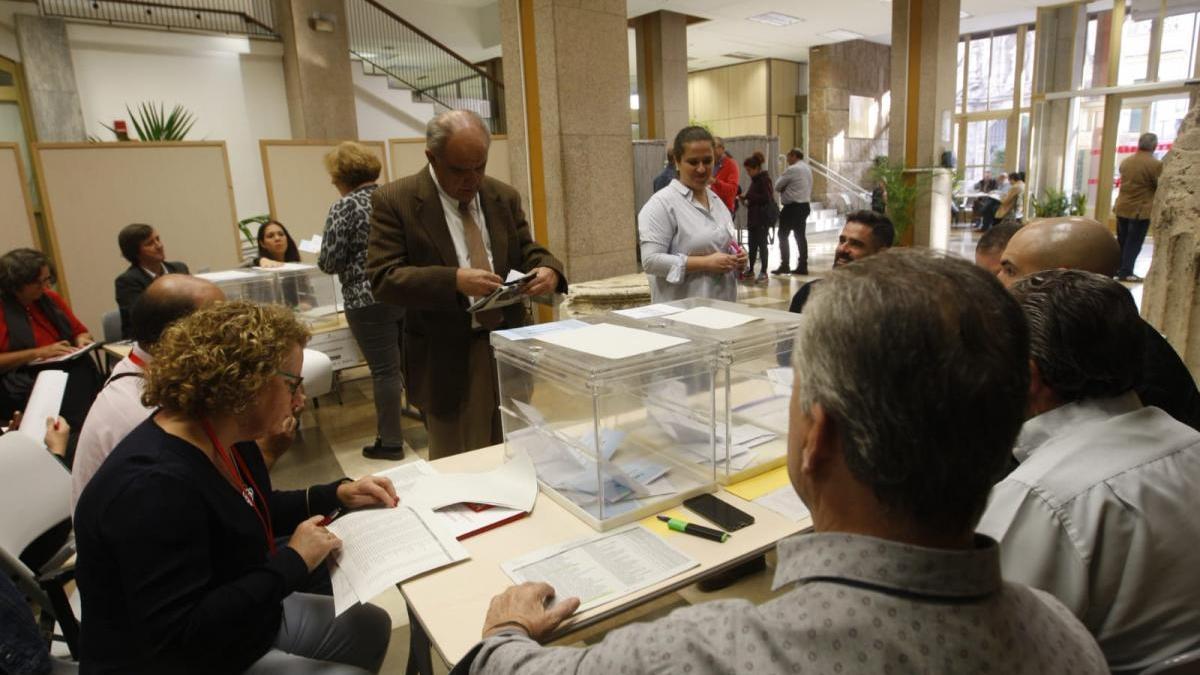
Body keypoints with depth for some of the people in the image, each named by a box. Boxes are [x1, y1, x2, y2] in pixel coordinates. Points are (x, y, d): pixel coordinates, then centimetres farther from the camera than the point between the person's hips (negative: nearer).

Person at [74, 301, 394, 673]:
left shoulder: (224, 438, -4)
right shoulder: (153, 485, -33)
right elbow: (178, 635, -35)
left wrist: (337, 495, 0)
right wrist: (293, 561, -28)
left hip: (241, 622, 9)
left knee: (370, 626, 12)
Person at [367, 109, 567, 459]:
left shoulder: (505, 197, 7)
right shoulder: (394, 200, -7)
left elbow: (528, 253, 9)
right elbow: (383, 278, -14)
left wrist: (548, 270, -16)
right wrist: (455, 281, -29)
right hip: (448, 360, -4)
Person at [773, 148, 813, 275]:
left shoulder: (792, 169, -13)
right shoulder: (807, 169, 15)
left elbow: (777, 186, -9)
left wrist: (784, 189, 11)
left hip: (792, 207, -9)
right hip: (805, 205, 9)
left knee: (783, 236, -1)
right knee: (800, 236, 9)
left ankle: (785, 265, -3)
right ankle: (802, 266, 9)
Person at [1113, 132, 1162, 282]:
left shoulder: (1125, 161, 7)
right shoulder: (1155, 164, -13)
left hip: (1122, 207, 6)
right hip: (1141, 209, -6)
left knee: (1121, 241, 14)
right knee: (1134, 243, 0)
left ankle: (1117, 268, 20)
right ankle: (1125, 272, 0)